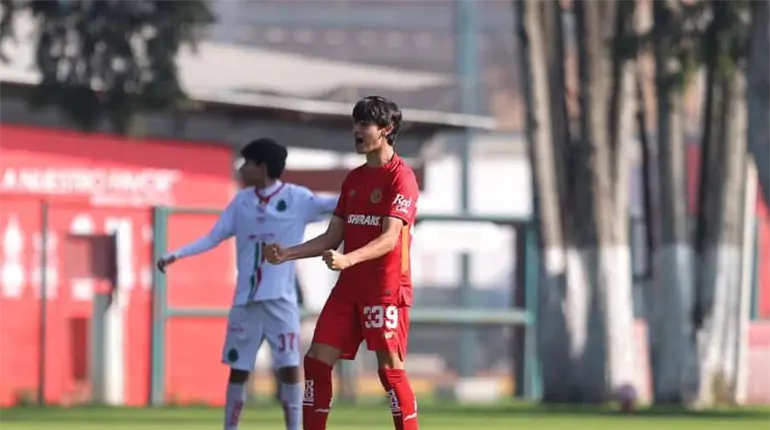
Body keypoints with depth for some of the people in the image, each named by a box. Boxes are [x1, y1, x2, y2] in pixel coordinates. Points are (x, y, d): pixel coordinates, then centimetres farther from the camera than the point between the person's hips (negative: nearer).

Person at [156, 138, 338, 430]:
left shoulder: (296, 198, -4)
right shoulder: (241, 202, 8)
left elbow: (331, 205, -18)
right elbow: (212, 238, 10)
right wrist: (175, 255, 2)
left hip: (280, 299, -4)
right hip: (246, 299, 4)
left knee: (289, 367, -9)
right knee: (238, 369, 6)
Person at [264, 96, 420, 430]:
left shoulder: (400, 177, -8)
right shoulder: (354, 179, 16)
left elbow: (390, 238, -20)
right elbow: (332, 238, 17)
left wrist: (349, 259, -34)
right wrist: (287, 254, 5)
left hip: (386, 289, -8)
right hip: (348, 289, 8)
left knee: (390, 367, -10)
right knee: (317, 360, 2)